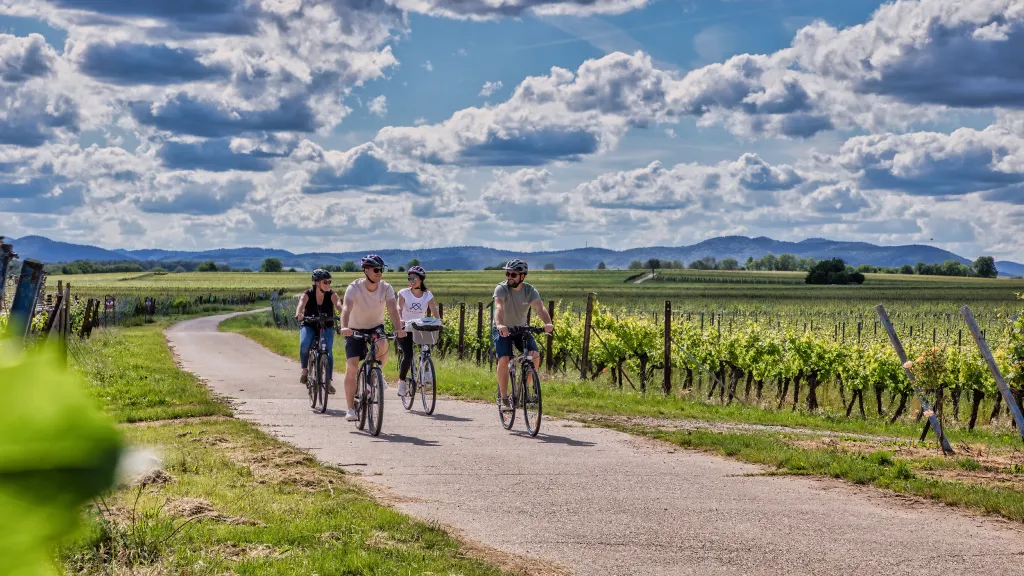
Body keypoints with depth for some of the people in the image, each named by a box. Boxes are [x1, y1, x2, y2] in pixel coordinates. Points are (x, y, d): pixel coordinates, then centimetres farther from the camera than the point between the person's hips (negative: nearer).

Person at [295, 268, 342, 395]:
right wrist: (299, 314, -56)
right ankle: (305, 370, -6)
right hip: (309, 326, -1)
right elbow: (301, 305, -33)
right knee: (304, 345, -30)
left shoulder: (331, 295, -13)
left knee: (328, 351, -19)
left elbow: (339, 305, -30)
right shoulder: (308, 294, -15)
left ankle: (328, 381, -8)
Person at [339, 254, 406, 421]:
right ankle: (351, 409, -5)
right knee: (351, 367, -14)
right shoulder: (354, 288, -21)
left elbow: (392, 309, -25)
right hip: (355, 330, -2)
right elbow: (346, 308, -35)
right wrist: (344, 327, -54)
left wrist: (398, 329, -43)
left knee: (382, 346, -33)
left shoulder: (386, 288, -13)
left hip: (376, 328, 2)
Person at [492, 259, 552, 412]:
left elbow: (540, 308, -28)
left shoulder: (530, 291, -11)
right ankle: (504, 396, -9)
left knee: (535, 356, -18)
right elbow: (499, 307, -36)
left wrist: (548, 323, -49)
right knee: (504, 359, -24)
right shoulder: (501, 288, -18)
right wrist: (500, 325, -57)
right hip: (503, 330, -3)